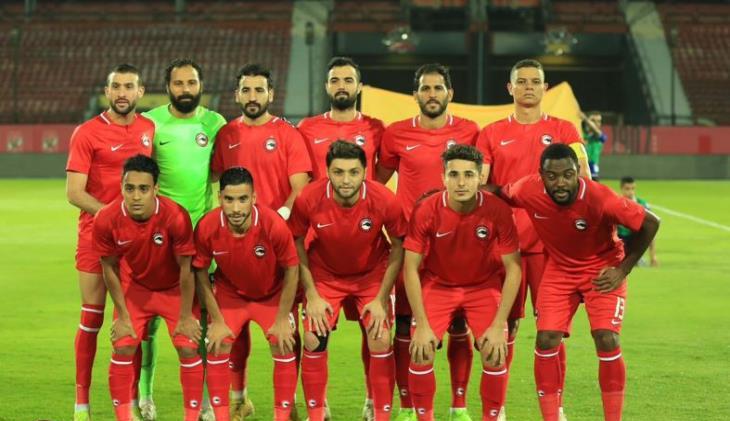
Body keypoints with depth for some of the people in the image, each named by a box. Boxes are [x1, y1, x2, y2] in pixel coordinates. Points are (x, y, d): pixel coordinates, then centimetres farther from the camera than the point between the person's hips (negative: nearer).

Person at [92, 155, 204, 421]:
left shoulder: (176, 217, -33)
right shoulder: (106, 220, -26)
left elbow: (186, 269, -20)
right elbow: (110, 269, -9)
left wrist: (186, 317, -12)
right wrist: (123, 316, -5)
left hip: (174, 289, -2)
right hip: (134, 287, 2)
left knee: (188, 348, -8)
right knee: (123, 348, -6)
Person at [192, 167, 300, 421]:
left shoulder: (274, 225, -34)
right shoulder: (207, 228, -29)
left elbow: (291, 269, -17)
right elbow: (201, 274, -12)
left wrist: (282, 319, -13)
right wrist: (217, 320, -10)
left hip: (272, 294, -1)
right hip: (229, 293, 1)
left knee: (284, 347, -9)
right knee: (217, 347, -6)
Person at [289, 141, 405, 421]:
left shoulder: (385, 201, -28)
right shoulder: (309, 199, -27)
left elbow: (398, 247, -11)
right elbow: (297, 244, -9)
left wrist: (382, 298, -13)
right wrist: (312, 295, -11)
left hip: (372, 274, 0)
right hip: (325, 274, 0)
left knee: (380, 342, -10)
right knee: (313, 340, -7)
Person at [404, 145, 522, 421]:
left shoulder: (497, 211, -22)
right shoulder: (426, 211, -23)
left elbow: (513, 268, -15)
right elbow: (411, 268, -15)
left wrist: (498, 325, -19)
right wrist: (422, 325, -18)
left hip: (484, 285, 0)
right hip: (437, 284, 0)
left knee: (495, 354, -16)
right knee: (420, 354, -15)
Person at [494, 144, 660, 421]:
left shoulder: (599, 198, -32)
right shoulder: (528, 191, -23)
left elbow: (650, 223, -20)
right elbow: (502, 193, 2)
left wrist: (622, 270, -16)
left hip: (602, 270, -3)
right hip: (559, 269, 3)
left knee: (607, 341, -15)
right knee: (546, 340, -8)